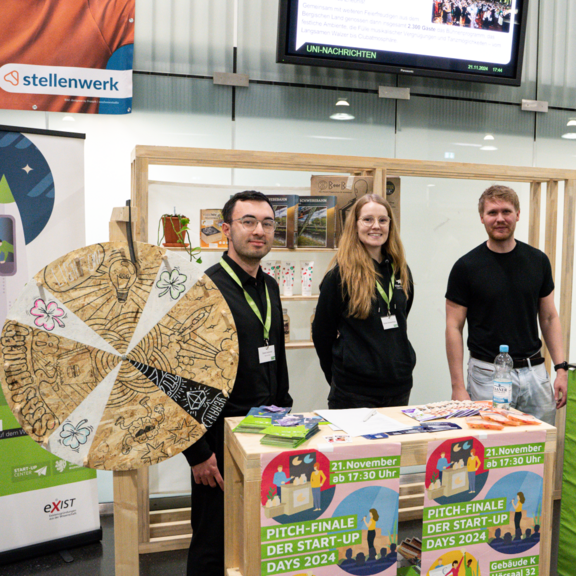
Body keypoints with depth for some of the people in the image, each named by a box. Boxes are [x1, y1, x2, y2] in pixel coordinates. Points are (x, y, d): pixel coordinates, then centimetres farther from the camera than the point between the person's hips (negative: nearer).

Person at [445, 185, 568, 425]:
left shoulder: (538, 261, 4)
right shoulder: (466, 267, -7)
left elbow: (549, 318, 10)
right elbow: (454, 327, -6)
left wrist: (561, 368, 1)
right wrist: (458, 386, -11)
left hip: (534, 371, 4)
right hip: (488, 375, -3)